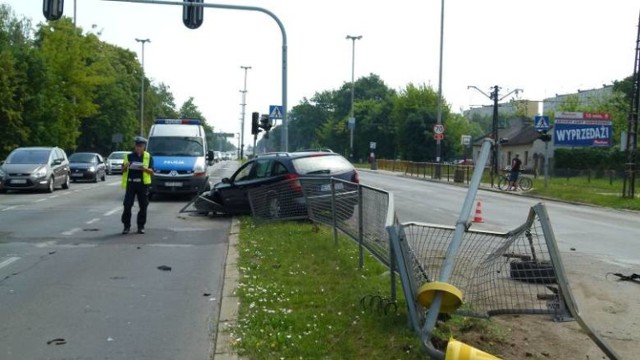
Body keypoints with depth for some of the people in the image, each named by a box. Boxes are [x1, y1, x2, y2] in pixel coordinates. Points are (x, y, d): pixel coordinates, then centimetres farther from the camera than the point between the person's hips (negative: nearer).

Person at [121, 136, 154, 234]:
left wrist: (144, 169, -19)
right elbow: (123, 170, 11)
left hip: (143, 184, 0)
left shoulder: (148, 157, 8)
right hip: (130, 183, 0)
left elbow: (151, 172, 1)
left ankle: (141, 226, 12)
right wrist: (125, 167, -12)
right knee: (127, 205, -3)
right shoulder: (129, 156, 10)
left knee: (143, 206, 3)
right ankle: (126, 226, 6)